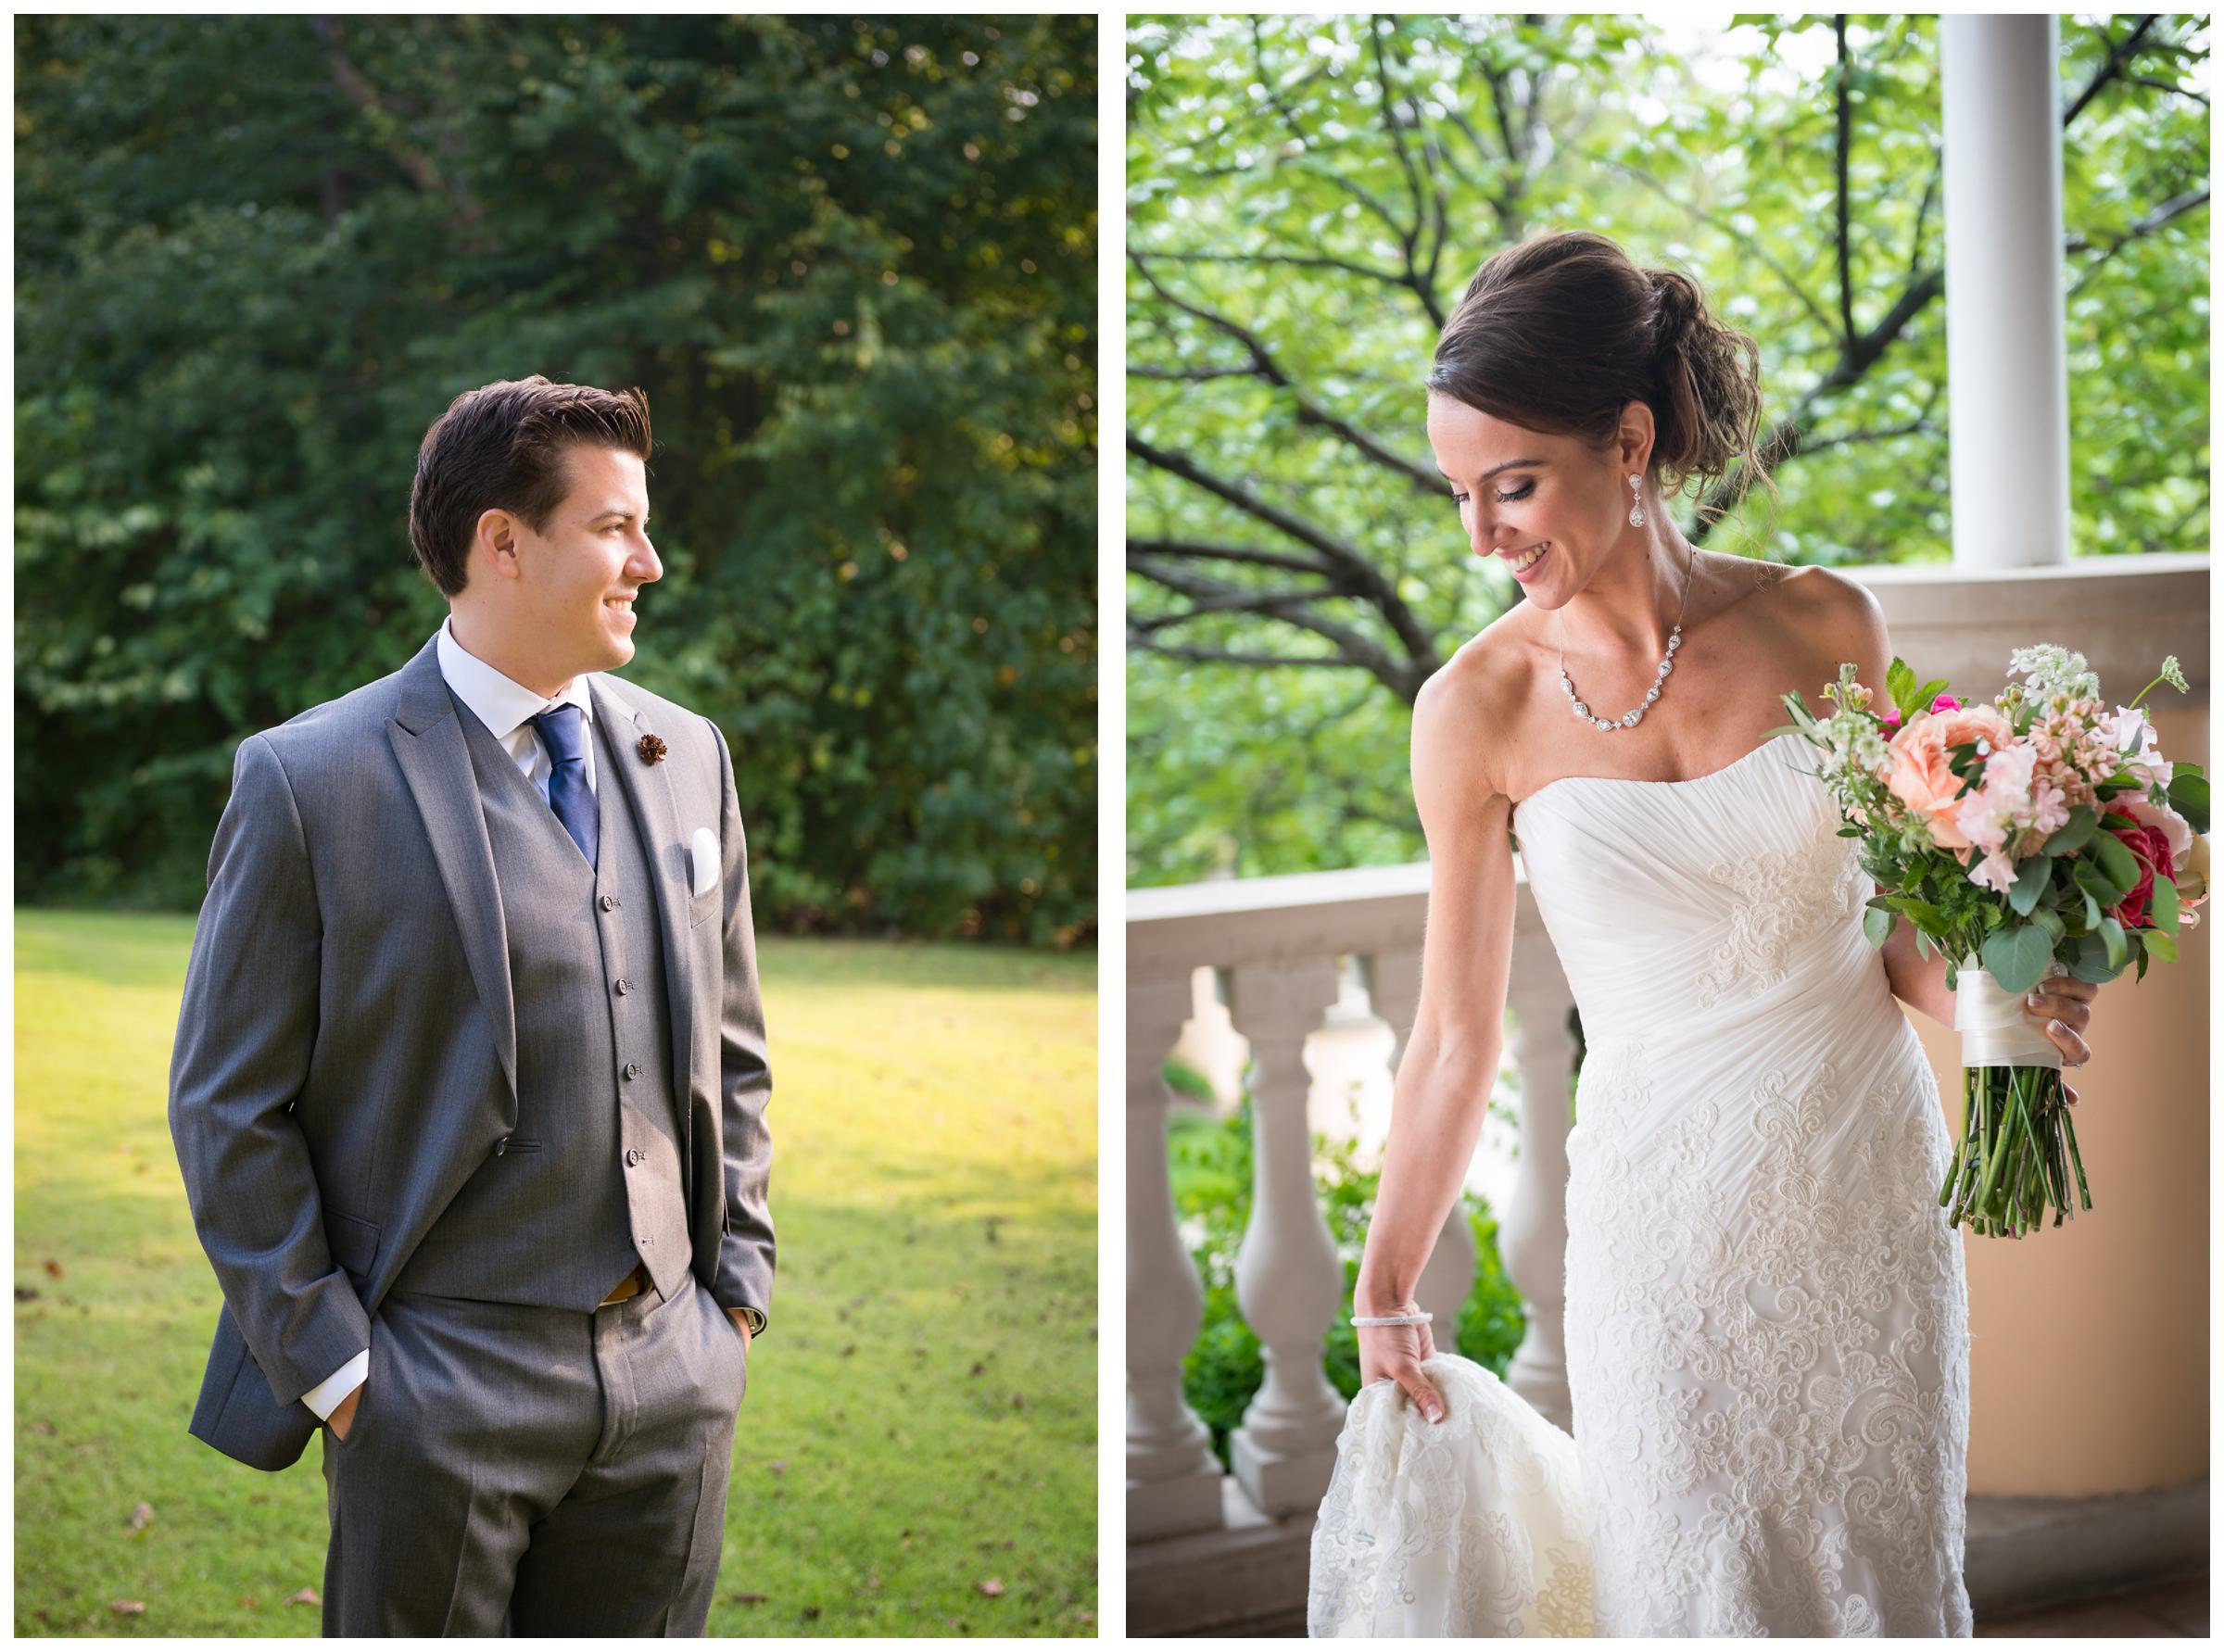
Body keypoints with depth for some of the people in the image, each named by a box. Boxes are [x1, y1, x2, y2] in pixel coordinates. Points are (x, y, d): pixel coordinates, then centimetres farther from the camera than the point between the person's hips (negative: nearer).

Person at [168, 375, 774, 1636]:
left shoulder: (688, 755, 9)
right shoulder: (311, 781, -8)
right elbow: (227, 1106, -5)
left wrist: (738, 1288, 9)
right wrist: (332, 1364, -8)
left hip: (677, 1373, 5)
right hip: (441, 1385, -4)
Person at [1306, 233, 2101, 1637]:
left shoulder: (1823, 627, -5)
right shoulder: (1481, 708, -7)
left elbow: (1900, 940, 4)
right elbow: (1458, 1036, 0)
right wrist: (1386, 1296, 3)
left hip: (1870, 1188, 1)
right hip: (1667, 1206, -1)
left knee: (1881, 1567, 11)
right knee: (1699, 1589, 2)